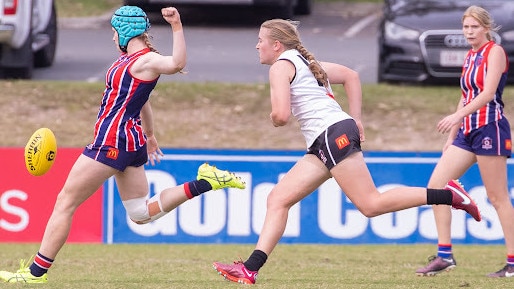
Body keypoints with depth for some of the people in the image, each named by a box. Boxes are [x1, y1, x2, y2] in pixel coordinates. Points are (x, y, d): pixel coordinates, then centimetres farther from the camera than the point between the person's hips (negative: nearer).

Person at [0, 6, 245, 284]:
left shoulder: (146, 60, -15)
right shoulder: (128, 58, 14)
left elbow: (177, 63, -36)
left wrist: (176, 26, -44)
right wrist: (149, 135, 40)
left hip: (112, 142, -10)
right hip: (131, 144, 10)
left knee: (65, 202, -2)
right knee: (142, 214, 13)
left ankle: (36, 271, 2)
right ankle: (204, 182, 6)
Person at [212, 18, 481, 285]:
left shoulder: (281, 66, -4)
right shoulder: (306, 62, 25)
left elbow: (281, 115, -16)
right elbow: (351, 76, 31)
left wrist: (274, 119, 9)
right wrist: (356, 119, 26)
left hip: (334, 133, -11)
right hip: (322, 144, 11)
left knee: (371, 204, -14)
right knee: (277, 200, 4)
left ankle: (449, 194, -12)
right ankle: (250, 269, -4)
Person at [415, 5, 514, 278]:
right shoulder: (470, 57, 17)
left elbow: (488, 93, -19)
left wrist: (457, 116, -29)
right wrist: (451, 137, 19)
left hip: (490, 128, -8)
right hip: (467, 132, 8)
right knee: (436, 184, -1)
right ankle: (444, 255, 0)